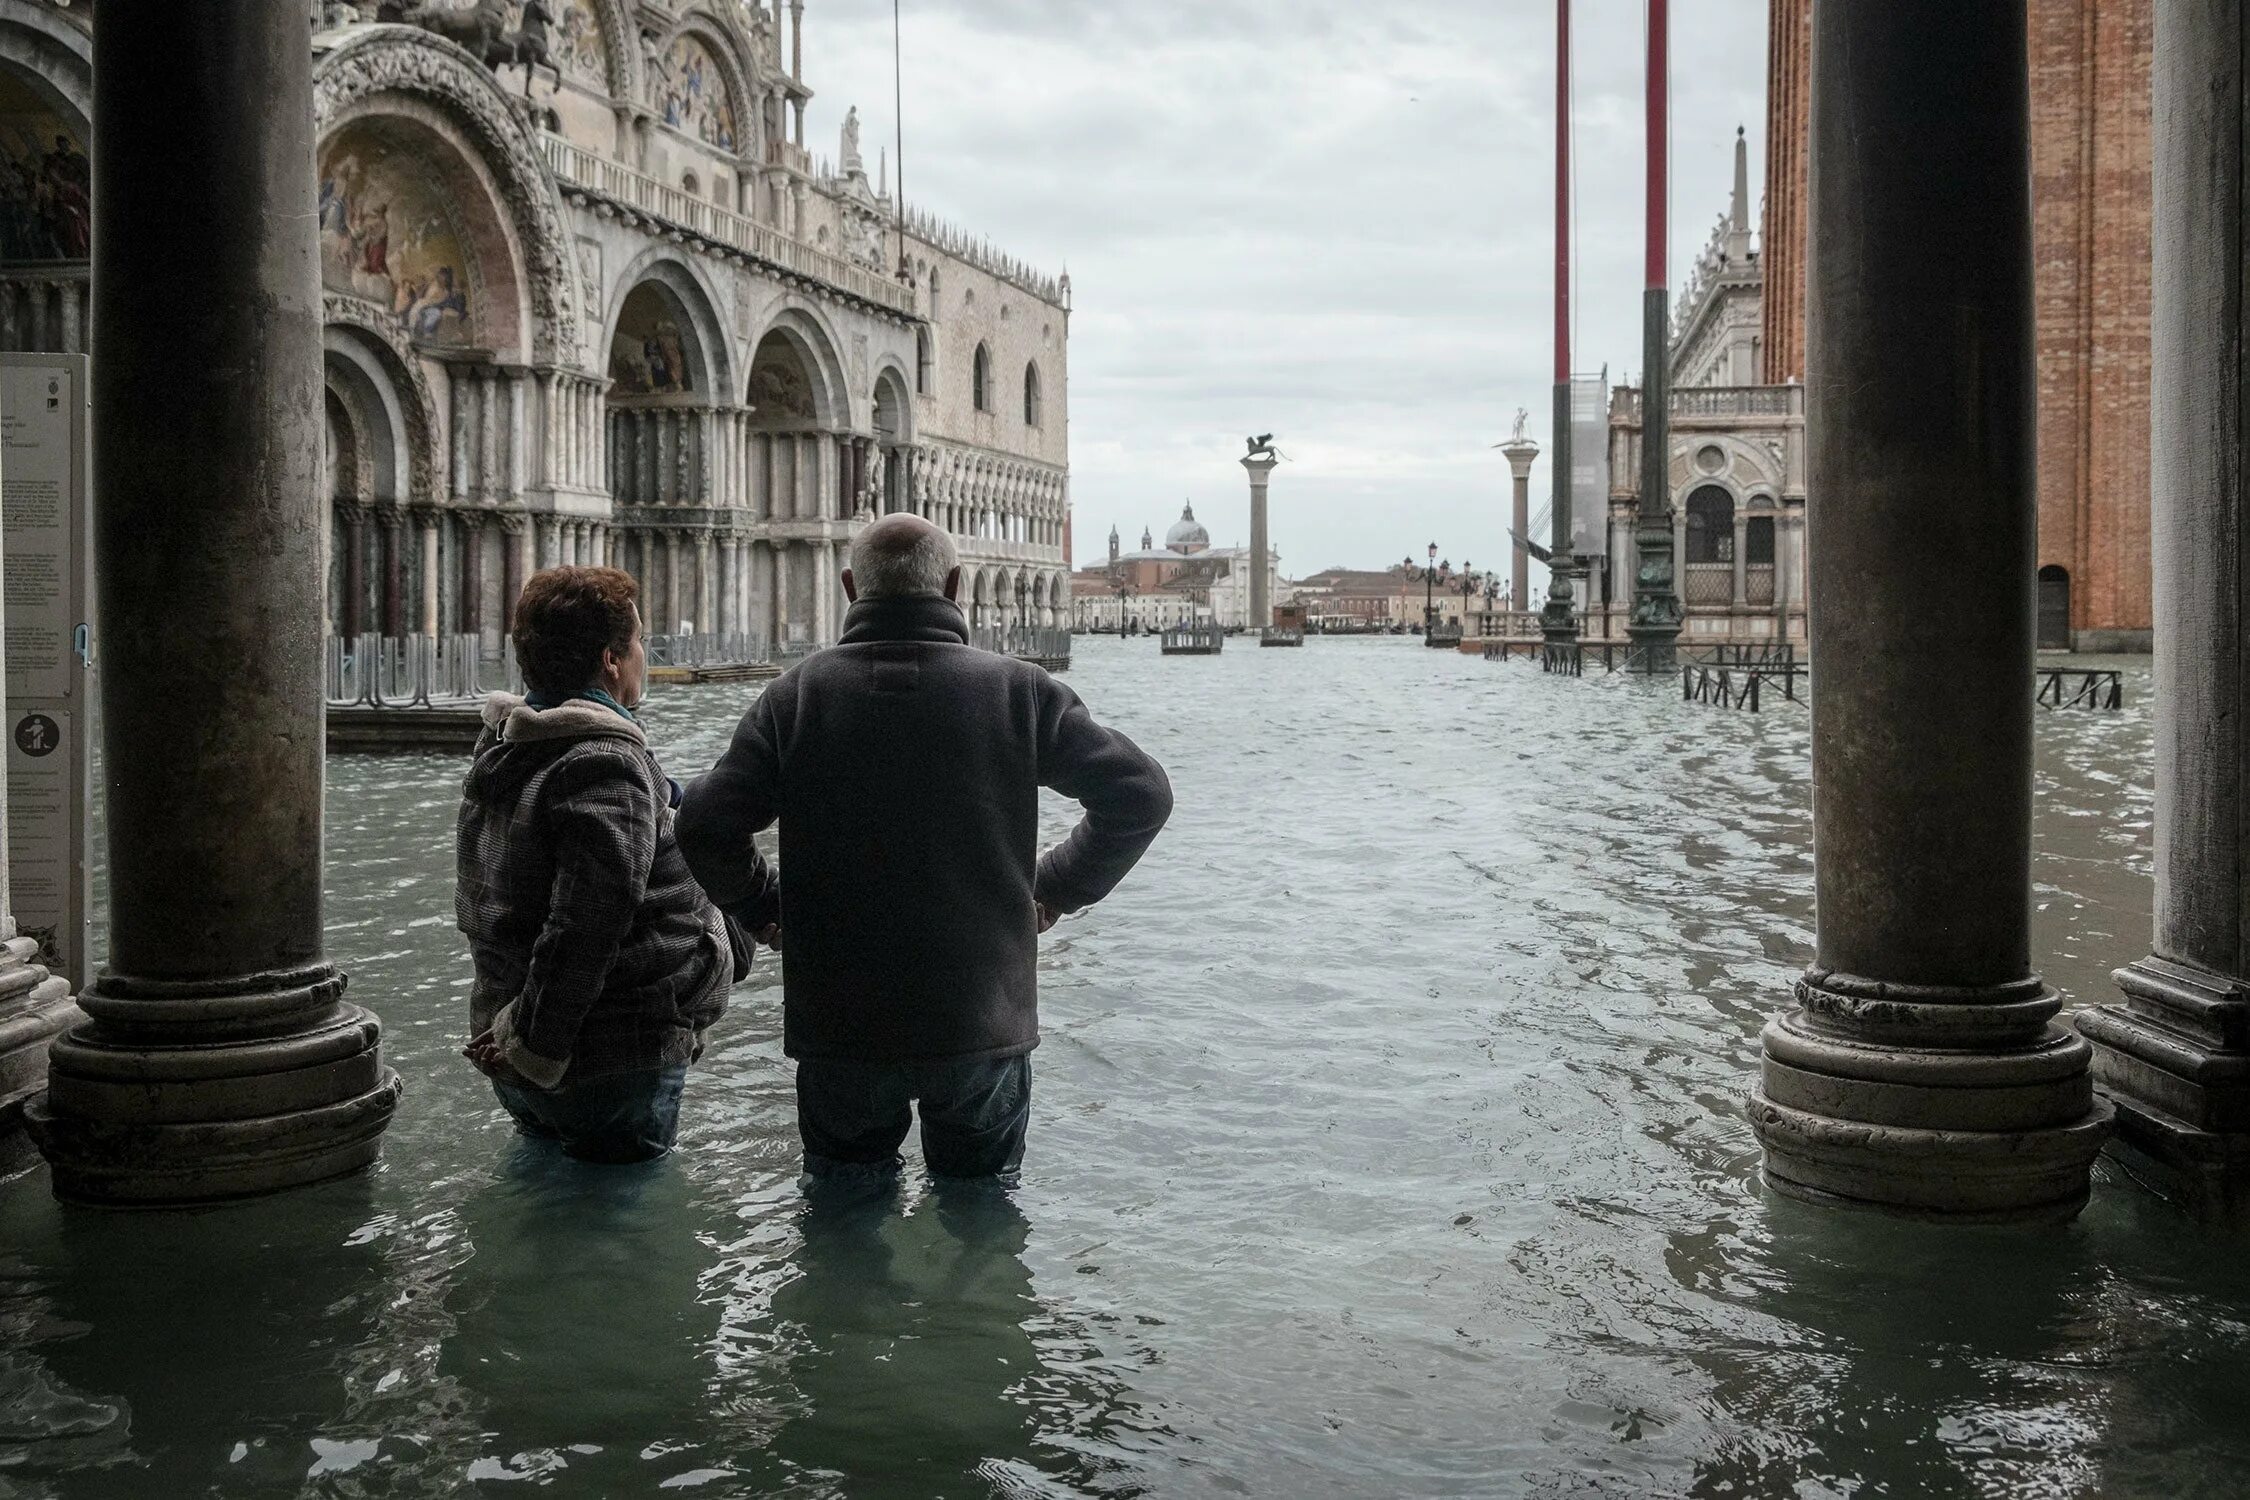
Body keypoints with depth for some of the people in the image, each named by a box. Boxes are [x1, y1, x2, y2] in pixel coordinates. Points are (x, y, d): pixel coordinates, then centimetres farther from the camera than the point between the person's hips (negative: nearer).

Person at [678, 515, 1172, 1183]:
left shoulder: (797, 693, -6)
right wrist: (1059, 887, 9)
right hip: (984, 1025, 0)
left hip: (839, 1027, 1)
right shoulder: (1017, 689, -6)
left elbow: (705, 825, -11)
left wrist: (758, 906, 9)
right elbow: (1142, 793, -4)